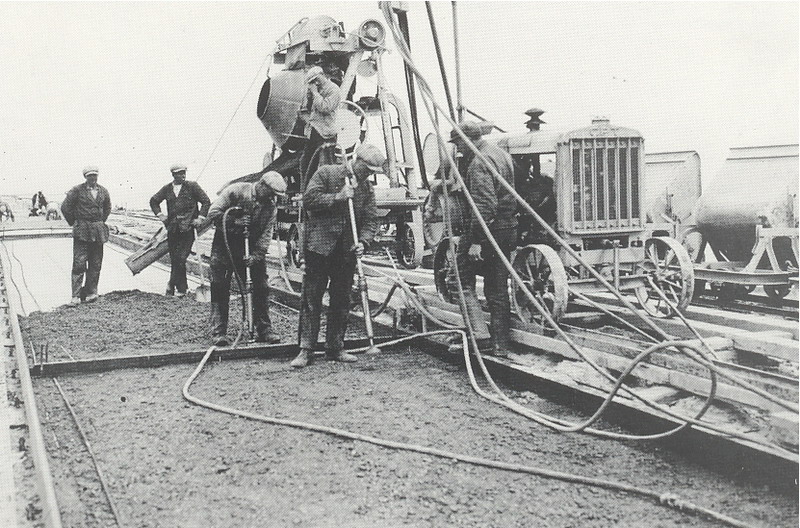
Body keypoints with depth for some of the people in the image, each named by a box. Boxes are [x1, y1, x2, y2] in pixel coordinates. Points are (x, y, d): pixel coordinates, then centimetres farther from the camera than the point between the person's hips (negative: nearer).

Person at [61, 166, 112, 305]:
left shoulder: (103, 191, 10)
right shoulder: (77, 190, -4)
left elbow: (107, 208, 26)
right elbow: (65, 207, -1)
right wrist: (74, 223, 3)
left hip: (98, 231, 4)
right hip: (82, 231, -4)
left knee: (95, 264, 6)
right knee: (79, 263, -7)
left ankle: (91, 292, 15)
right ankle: (76, 296, -5)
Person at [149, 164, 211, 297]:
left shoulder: (192, 186, 2)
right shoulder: (167, 189, 11)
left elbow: (206, 201, 4)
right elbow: (154, 200, 24)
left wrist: (200, 217, -4)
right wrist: (159, 214, 12)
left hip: (187, 227, -4)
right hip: (172, 228, 4)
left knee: (180, 258, -10)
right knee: (174, 259, 5)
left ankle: (172, 284, 3)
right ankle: (181, 288, 15)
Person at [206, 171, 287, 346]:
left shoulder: (270, 207, -1)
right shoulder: (236, 191, -12)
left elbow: (266, 233, -8)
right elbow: (213, 212, -13)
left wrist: (257, 255, -21)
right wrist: (234, 222, -24)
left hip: (252, 249, 4)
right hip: (225, 245, -3)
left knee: (261, 288, 1)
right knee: (220, 289, -4)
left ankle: (264, 330, 10)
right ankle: (219, 333, 1)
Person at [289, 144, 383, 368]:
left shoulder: (367, 188, 10)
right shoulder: (326, 173, -2)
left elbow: (371, 219, 6)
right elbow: (309, 199, -9)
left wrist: (363, 241, -11)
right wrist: (337, 197, -16)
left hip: (347, 251, 5)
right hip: (320, 246, -4)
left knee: (342, 300, 8)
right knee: (311, 298, -4)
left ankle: (335, 348, 18)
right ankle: (306, 349, 0)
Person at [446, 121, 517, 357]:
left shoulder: (479, 163, -16)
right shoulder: (501, 154, 16)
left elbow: (485, 205, -25)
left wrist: (476, 241, -25)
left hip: (486, 230, -9)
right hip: (507, 230, 9)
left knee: (462, 280, 2)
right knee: (498, 288, 12)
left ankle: (480, 337, -5)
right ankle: (500, 344, 16)